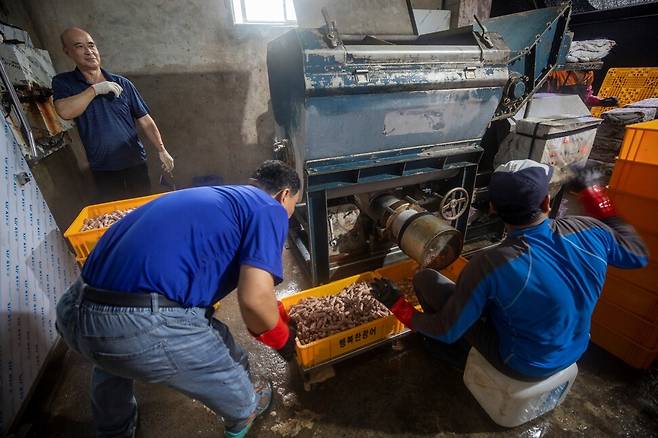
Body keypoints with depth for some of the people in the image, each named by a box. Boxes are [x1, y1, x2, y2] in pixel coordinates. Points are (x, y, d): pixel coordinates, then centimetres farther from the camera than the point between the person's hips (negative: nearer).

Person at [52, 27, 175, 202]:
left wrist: (161, 150, -6)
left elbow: (145, 120, 3)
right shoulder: (63, 83, 3)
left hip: (135, 163, 1)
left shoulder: (122, 83, 5)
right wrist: (95, 89, -12)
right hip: (103, 171, -1)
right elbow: (65, 111, -16)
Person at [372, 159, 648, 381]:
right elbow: (638, 255, 3)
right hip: (572, 352, 6)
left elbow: (448, 331, -22)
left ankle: (457, 352, 20)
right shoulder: (586, 231, -22)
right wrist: (593, 193, 4)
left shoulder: (489, 266, -35)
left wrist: (397, 305, -9)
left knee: (425, 278, -5)